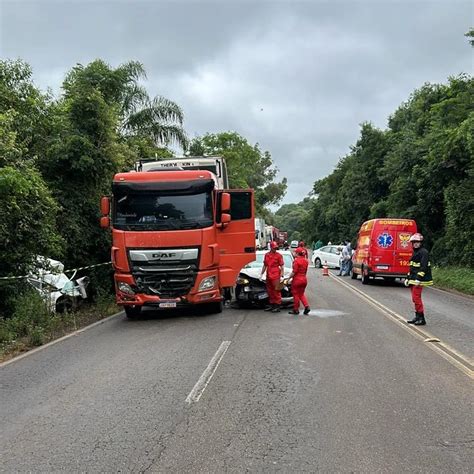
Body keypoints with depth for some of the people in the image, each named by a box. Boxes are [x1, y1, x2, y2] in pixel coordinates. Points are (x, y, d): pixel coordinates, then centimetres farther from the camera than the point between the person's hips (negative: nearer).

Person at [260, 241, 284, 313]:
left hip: (276, 276, -6)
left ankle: (277, 306, 0)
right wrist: (261, 274, 19)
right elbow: (265, 265, 21)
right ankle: (271, 305, 24)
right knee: (270, 291, 13)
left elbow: (282, 266, -5)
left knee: (276, 291, -5)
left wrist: (281, 276, -12)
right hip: (268, 276, 6)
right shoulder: (266, 255, 11)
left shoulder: (279, 255, -4)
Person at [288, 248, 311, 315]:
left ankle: (296, 310, 13)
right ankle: (307, 306, 2)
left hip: (297, 279, -7)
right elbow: (305, 271, 12)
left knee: (296, 295, 6)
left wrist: (289, 279, -11)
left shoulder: (296, 260, -16)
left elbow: (294, 272, -18)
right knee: (301, 294, 18)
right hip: (304, 279, 7)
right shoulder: (305, 261, 6)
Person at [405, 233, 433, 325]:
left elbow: (423, 267, -19)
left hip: (419, 280, -10)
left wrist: (419, 279, -25)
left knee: (416, 297, -12)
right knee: (414, 298, 12)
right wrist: (408, 278, 22)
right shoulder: (415, 252, 19)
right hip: (413, 280, 10)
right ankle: (417, 317, 19)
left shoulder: (424, 252, -11)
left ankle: (421, 319, -7)